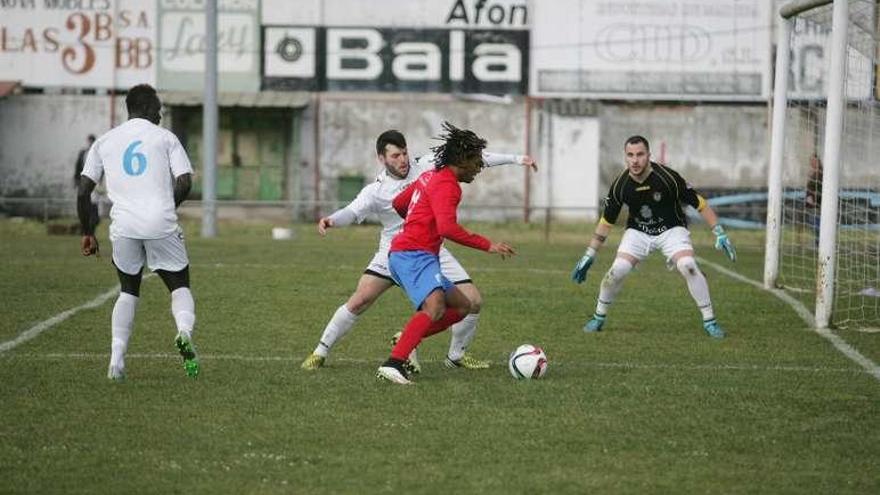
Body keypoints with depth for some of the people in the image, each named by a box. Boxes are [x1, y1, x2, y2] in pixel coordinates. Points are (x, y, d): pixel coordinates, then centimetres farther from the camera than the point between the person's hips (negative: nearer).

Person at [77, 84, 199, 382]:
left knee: (128, 292, 19)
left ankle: (116, 359, 3)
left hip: (123, 226, 2)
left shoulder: (105, 141, 14)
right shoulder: (164, 137, 8)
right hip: (161, 225, -2)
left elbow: (83, 191, 9)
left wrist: (87, 232, 17)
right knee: (180, 286, 11)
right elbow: (185, 183, -2)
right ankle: (184, 331, -21)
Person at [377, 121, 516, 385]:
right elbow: (448, 229, -25)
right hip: (414, 255, -11)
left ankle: (406, 340, 2)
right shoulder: (447, 185, -12)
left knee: (462, 306, 13)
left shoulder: (430, 176, 19)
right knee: (435, 306, -32)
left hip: (402, 254, 11)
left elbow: (398, 204, 31)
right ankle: (393, 364, -43)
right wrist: (488, 245, -21)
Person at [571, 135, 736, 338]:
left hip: (671, 229, -2)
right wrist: (589, 256, 0)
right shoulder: (620, 186, -16)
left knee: (688, 266, -26)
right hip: (638, 232, 2)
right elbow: (606, 222, -2)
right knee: (617, 270, -17)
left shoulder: (668, 177, -24)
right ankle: (599, 318, 7)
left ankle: (709, 321, -12)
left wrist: (720, 234, -18)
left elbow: (699, 203, -15)